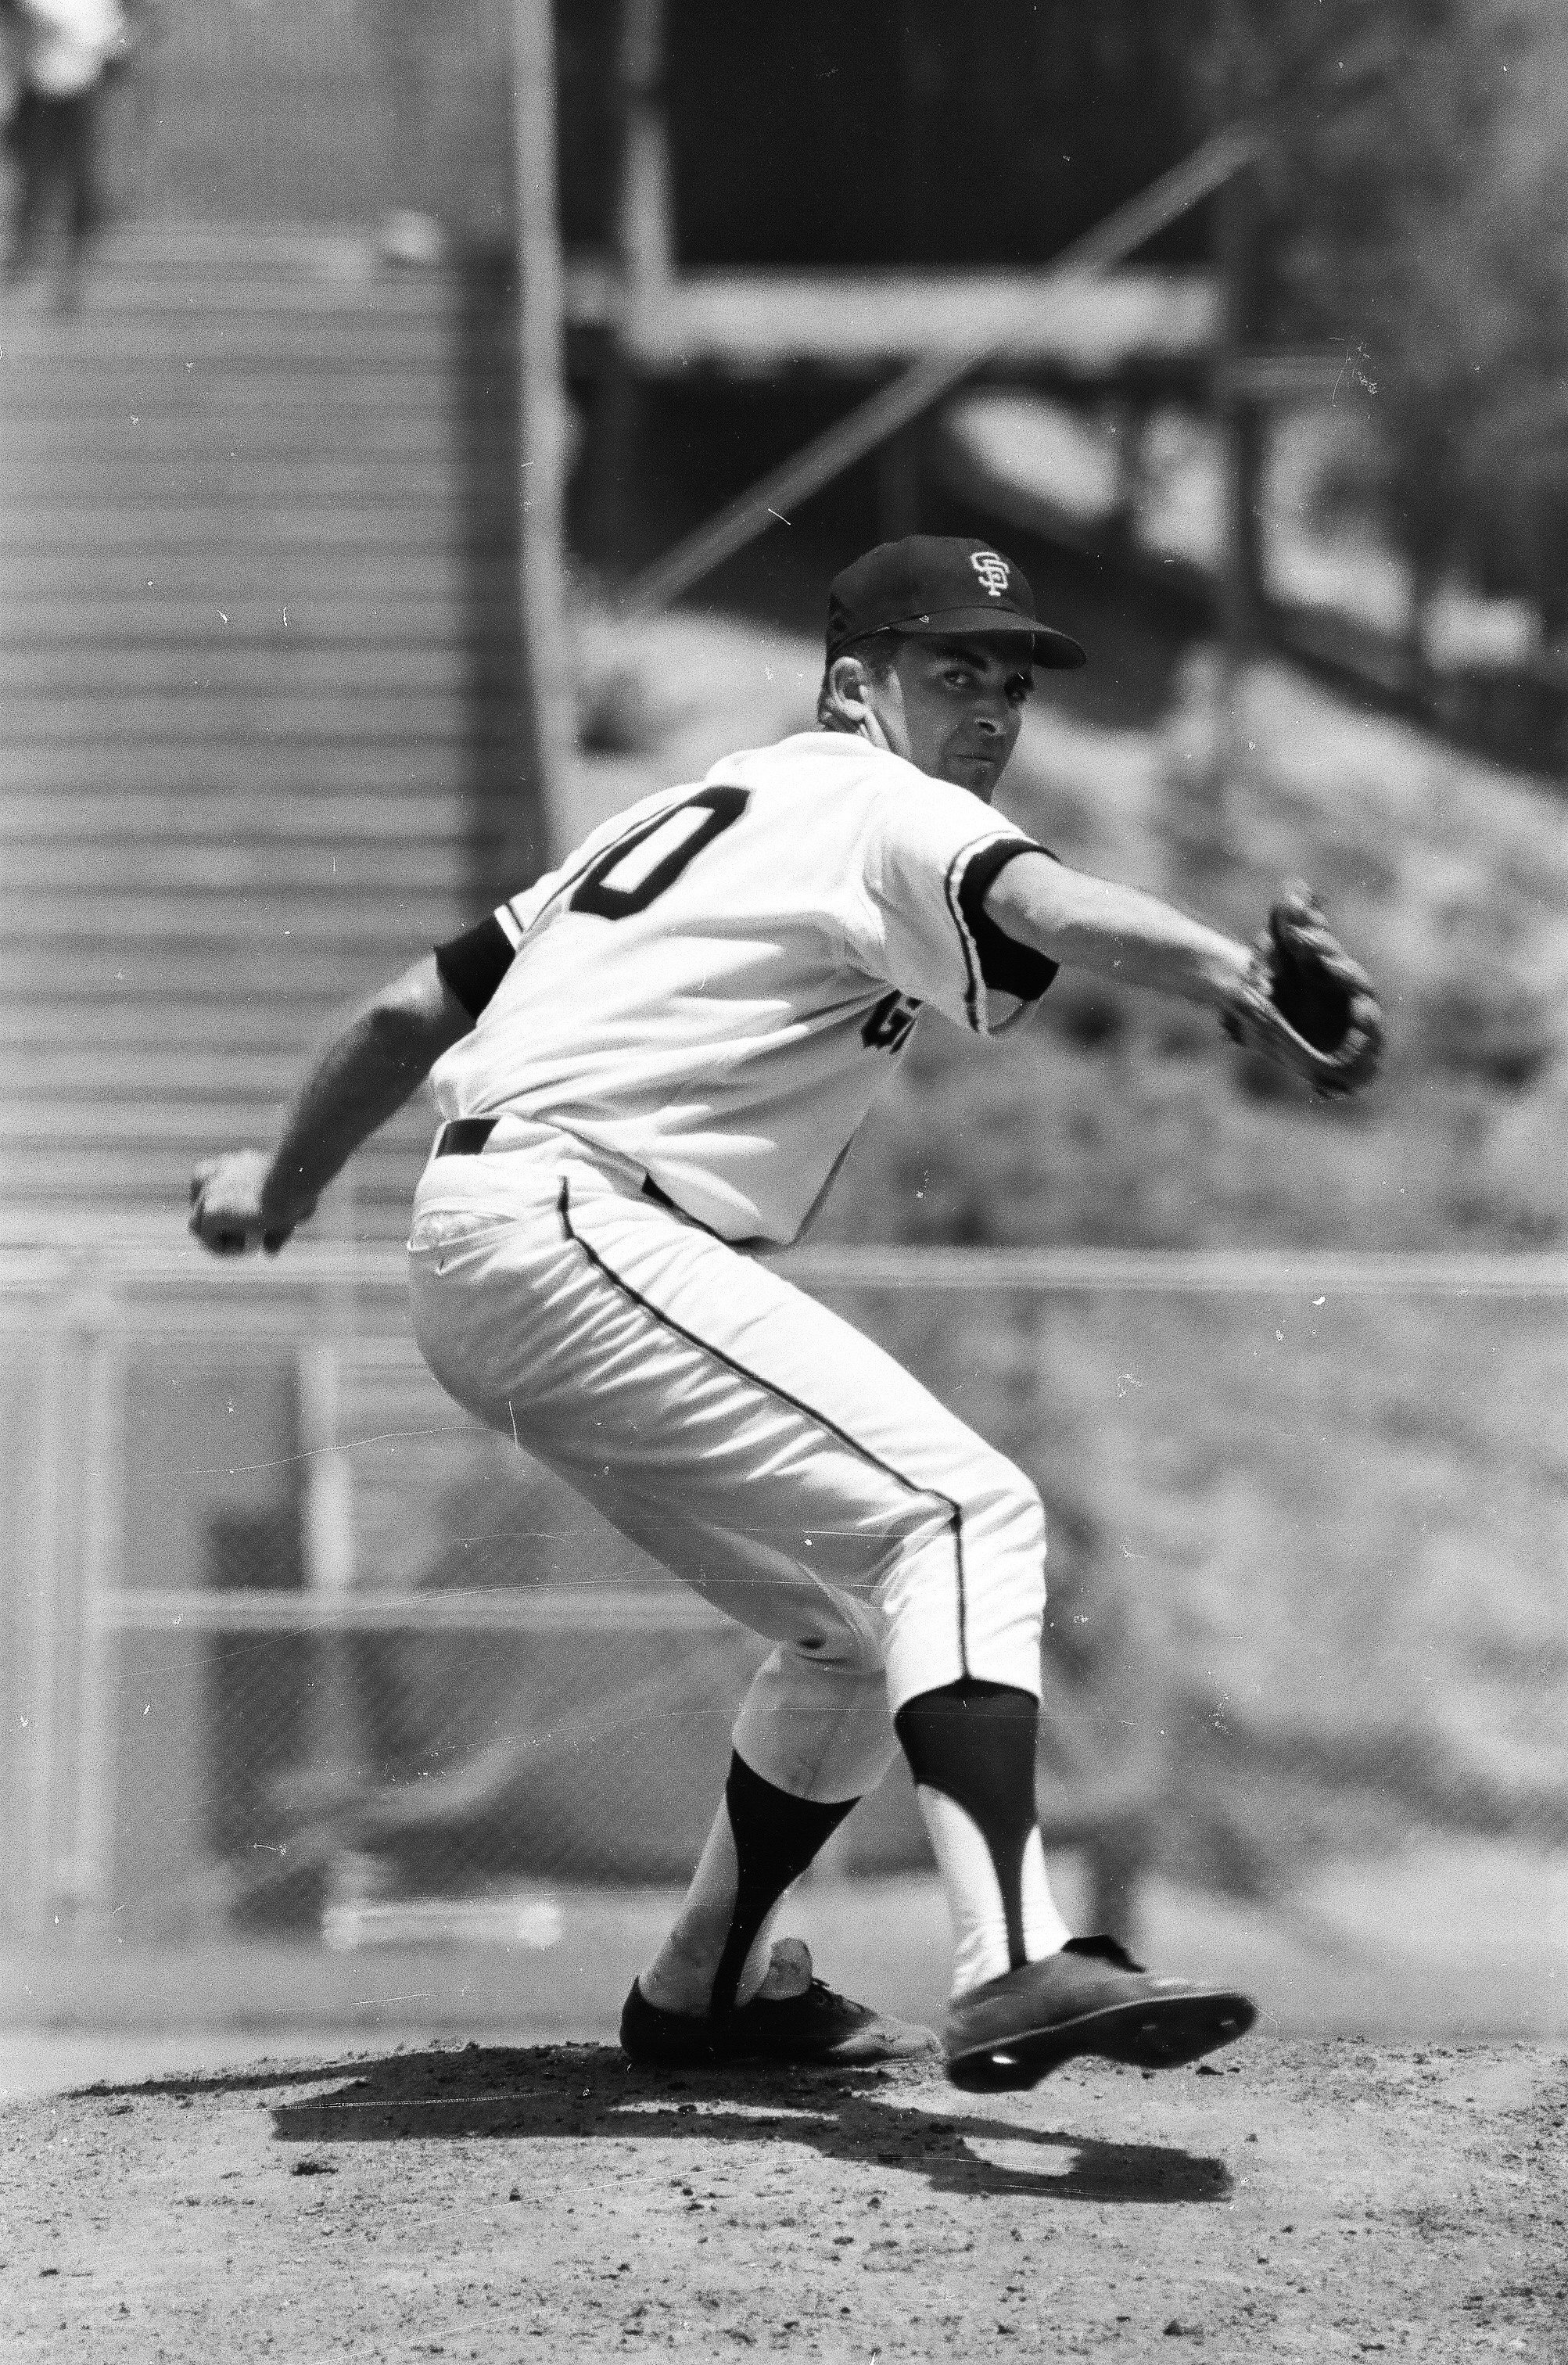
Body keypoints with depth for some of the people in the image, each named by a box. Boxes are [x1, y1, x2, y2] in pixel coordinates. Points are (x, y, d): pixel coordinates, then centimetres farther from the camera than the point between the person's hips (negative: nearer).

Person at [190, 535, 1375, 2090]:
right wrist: (1239, 973, -45)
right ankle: (1013, 1972, -40)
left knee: (864, 1624, 20)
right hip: (573, 1226, -10)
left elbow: (413, 1009, 29)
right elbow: (1037, 908, -27)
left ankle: (702, 1989, 31)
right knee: (962, 1514, -22)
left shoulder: (703, 808, 25)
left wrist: (278, 1186, 43)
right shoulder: (886, 812, -2)